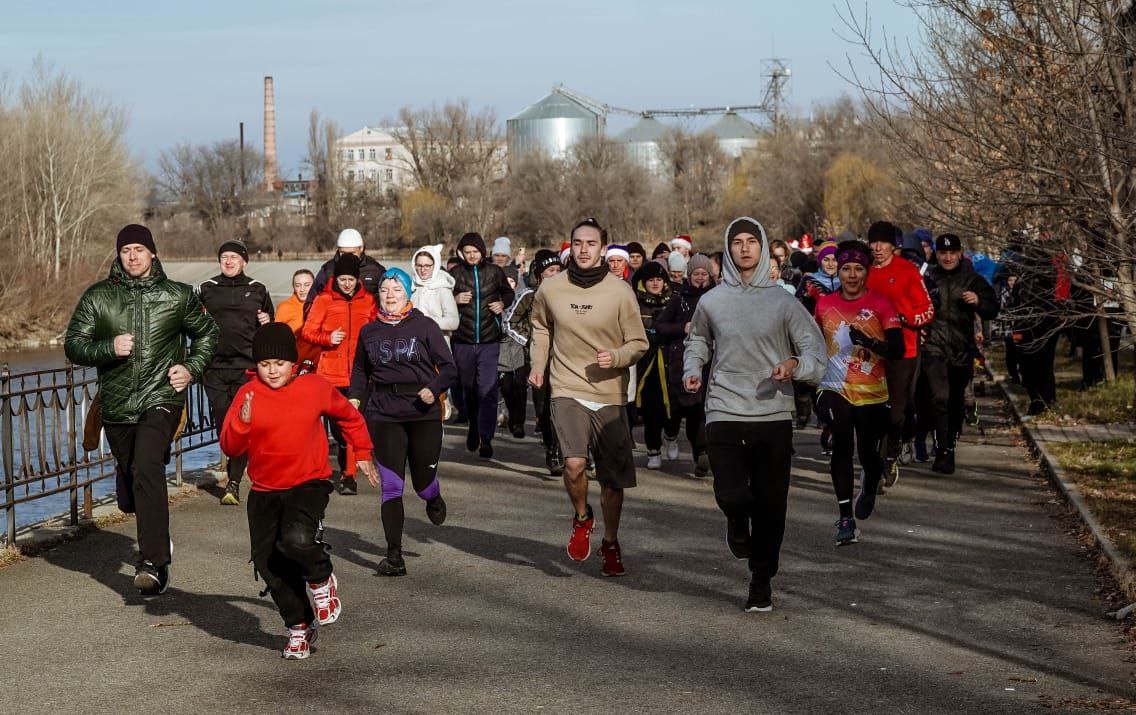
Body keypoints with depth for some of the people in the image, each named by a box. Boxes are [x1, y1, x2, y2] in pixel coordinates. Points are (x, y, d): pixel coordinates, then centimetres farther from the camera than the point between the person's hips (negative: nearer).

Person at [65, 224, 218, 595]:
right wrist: (109, 348, -15)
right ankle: (158, 539, 40)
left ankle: (153, 563, -28)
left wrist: (192, 368, 5)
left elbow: (207, 333, 21)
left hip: (161, 399, -3)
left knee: (146, 469, -26)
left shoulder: (178, 296, 6)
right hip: (116, 405, 3)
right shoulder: (98, 297, 5)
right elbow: (73, 345, 3)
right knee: (128, 494, 10)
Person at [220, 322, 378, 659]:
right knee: (268, 563, 0)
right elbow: (230, 448, -6)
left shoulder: (315, 388, -3)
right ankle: (299, 626, 22)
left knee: (297, 540, -30)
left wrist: (363, 454, 21)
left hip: (309, 483, -3)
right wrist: (243, 422, -24)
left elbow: (349, 416, 17)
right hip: (264, 492, 3)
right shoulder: (248, 394, -3)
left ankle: (322, 579, 5)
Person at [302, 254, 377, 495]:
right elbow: (308, 331, 3)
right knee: (336, 424, 1)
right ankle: (347, 470, 23)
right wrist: (328, 338, -13)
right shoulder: (324, 300, 4)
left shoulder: (368, 301, 9)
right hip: (331, 373, 0)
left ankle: (348, 473, -3)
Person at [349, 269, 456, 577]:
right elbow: (360, 371, 21)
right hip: (384, 415, 1)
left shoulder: (425, 326, 1)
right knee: (391, 486, -5)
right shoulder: (369, 331, 9)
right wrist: (355, 397, 5)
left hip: (424, 414, -1)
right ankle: (394, 555, -2)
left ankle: (434, 500, 44)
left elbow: (448, 367, 1)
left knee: (423, 481, 4)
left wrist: (434, 389, -17)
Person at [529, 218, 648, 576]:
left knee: (613, 480, 8)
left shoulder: (620, 292, -6)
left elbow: (638, 343, 0)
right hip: (568, 392, 0)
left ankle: (610, 542, 32)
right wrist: (538, 365, 11)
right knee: (574, 464, -22)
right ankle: (581, 517, 9)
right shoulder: (550, 289, 0)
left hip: (611, 396, 0)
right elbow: (541, 327, 21)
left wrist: (616, 357, -19)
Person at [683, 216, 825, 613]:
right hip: (724, 413, 0)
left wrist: (796, 365, -20)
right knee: (731, 497, -13)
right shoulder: (711, 301, 5)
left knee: (770, 505, 3)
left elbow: (815, 347, 0)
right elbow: (697, 342, 22)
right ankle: (738, 522, 25)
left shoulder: (782, 301, 1)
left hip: (773, 416, 0)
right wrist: (692, 370, 3)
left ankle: (762, 580, 21)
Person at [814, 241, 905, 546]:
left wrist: (869, 341, -30)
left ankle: (870, 484, 43)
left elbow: (898, 349, -14)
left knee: (868, 454, 4)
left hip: (872, 394, -1)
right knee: (842, 444, -18)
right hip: (835, 390, 1)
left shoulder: (881, 305, -6)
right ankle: (846, 518, -16)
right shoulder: (824, 304, 4)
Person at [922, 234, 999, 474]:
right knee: (940, 398, -17)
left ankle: (950, 447, 30)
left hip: (962, 350, 2)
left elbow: (993, 311, 5)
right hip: (934, 348, -2)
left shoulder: (973, 280, 6)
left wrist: (978, 301, -15)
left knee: (955, 402, 13)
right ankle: (942, 453, -18)